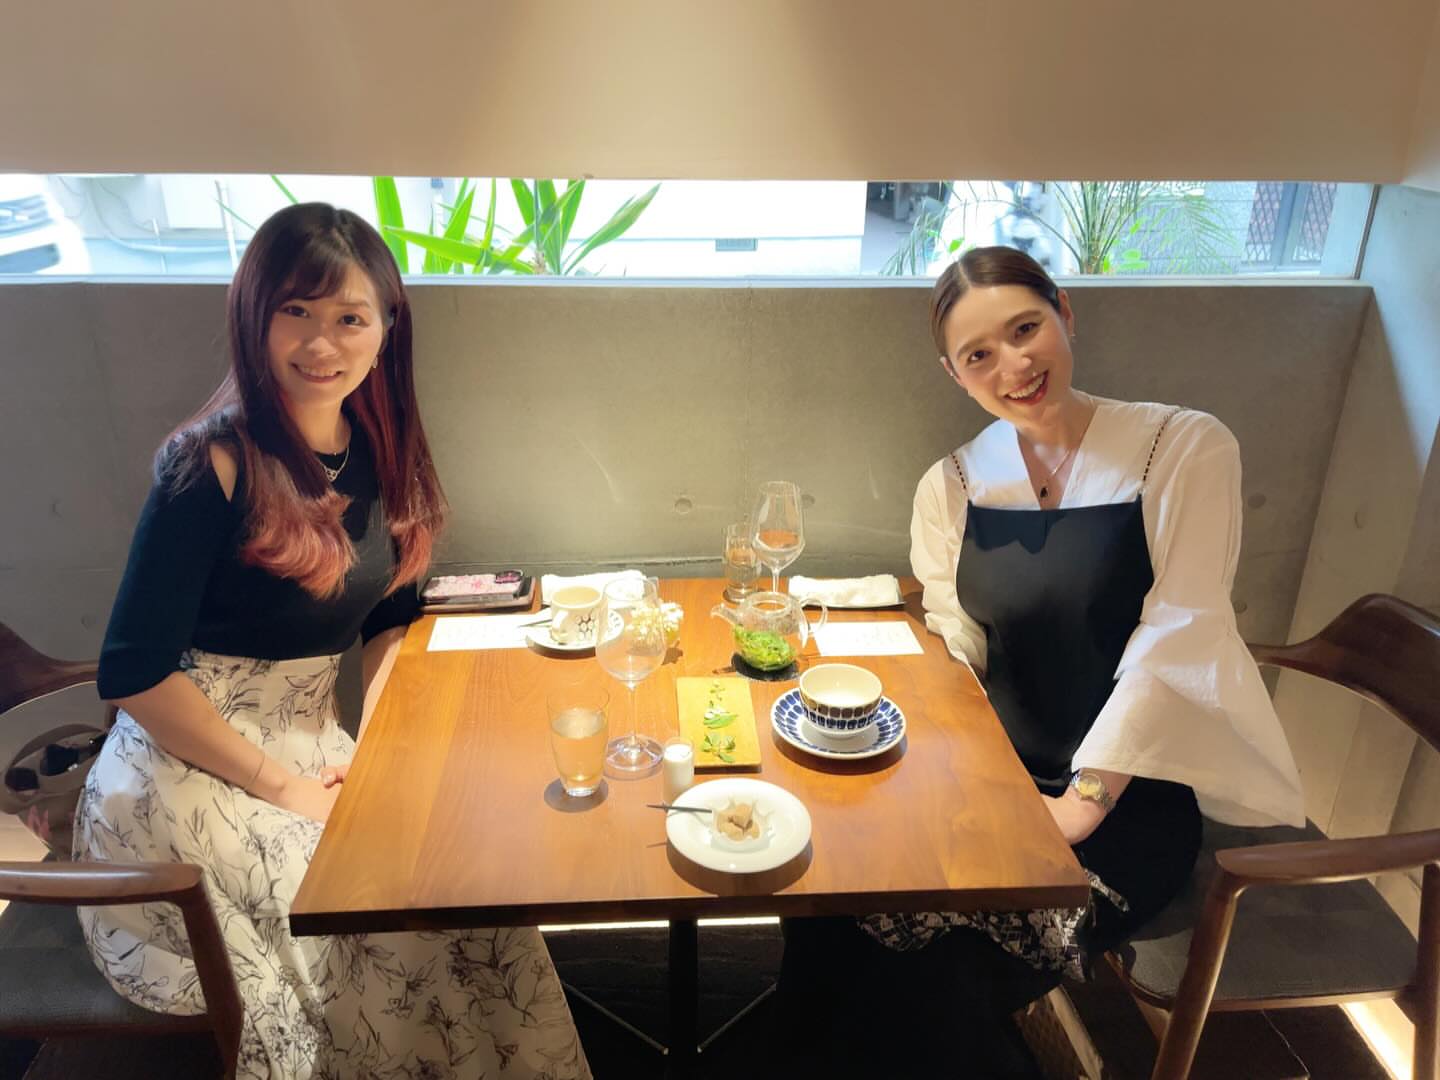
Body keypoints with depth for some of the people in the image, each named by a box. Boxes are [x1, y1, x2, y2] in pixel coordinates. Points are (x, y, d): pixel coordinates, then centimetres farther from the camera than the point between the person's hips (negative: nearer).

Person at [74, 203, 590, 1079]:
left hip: (313, 750, 6)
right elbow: (133, 674, -17)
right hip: (187, 770, -5)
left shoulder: (377, 453, 1)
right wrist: (284, 786, -15)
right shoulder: (215, 466, -18)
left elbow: (392, 617, 11)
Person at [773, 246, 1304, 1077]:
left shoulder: (1185, 448, -9)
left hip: (1131, 799, -3)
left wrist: (1082, 803, -19)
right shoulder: (952, 487, 3)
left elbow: (1176, 642, -15)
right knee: (830, 897, -17)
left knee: (948, 986, -20)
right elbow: (951, 662, 3)